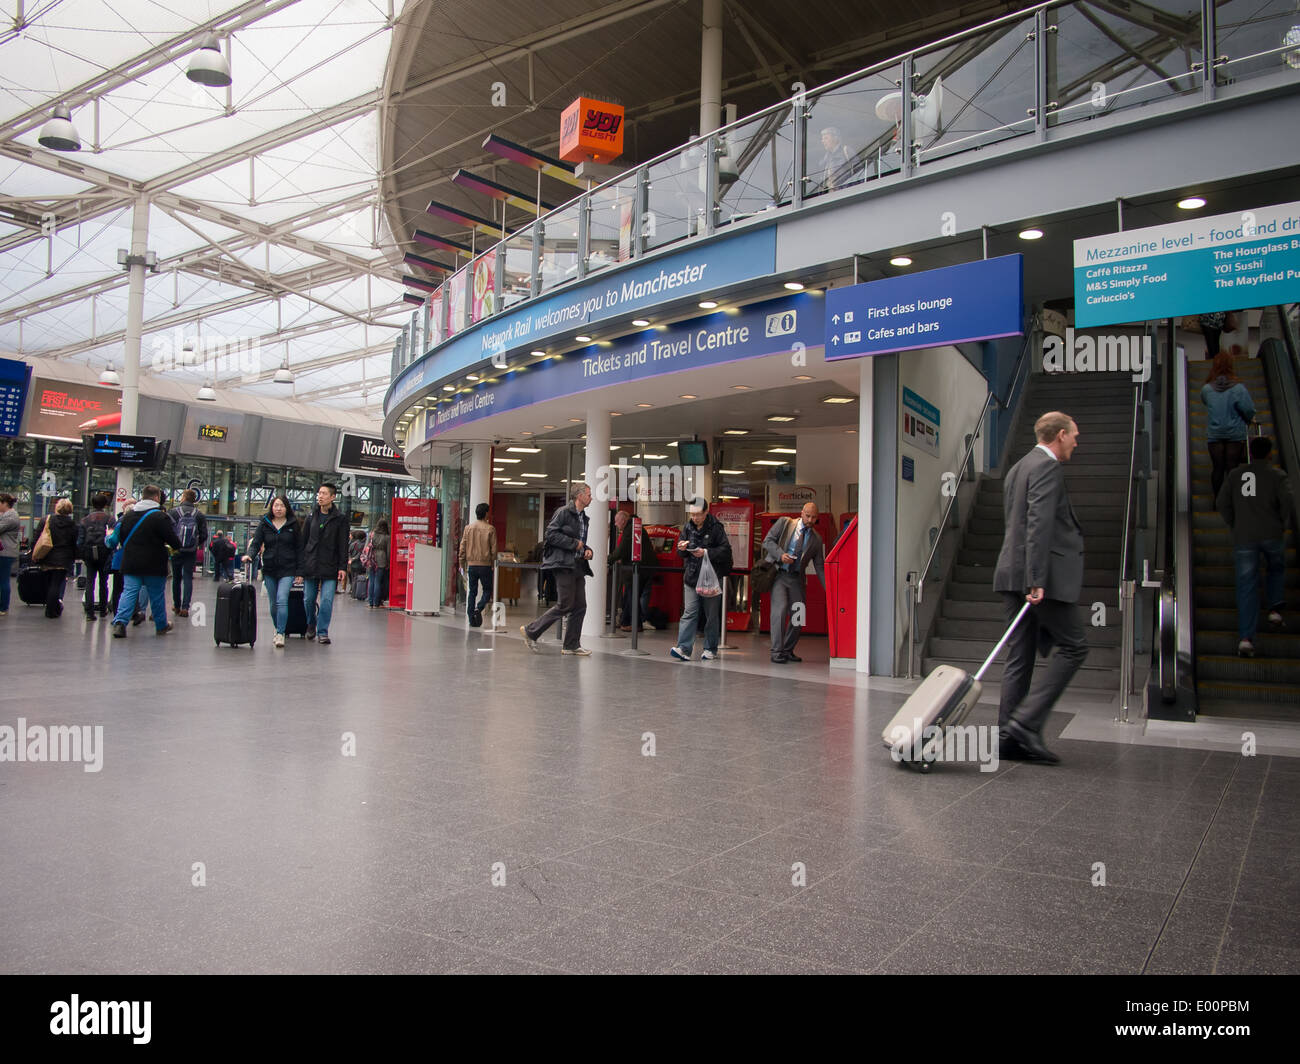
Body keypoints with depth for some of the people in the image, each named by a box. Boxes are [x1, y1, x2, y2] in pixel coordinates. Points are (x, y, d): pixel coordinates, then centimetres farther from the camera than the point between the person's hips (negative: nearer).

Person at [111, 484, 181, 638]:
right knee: (157, 595, 9)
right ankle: (161, 625, 22)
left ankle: (120, 622, -16)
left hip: (130, 563, 4)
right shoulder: (160, 516, -12)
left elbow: (121, 535, 15)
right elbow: (173, 539, -12)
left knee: (129, 592, 3)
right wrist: (177, 546, 11)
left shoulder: (129, 514, 7)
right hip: (154, 566, -4)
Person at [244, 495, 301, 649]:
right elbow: (256, 543, 4)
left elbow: (299, 548, 4)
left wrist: (300, 571, -1)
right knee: (273, 603, 10)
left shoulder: (293, 525, 2)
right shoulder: (264, 524, 7)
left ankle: (280, 634, -13)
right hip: (269, 569, 3)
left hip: (287, 569, -3)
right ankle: (277, 630, 29)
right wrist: (250, 555, -19)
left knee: (282, 600, -17)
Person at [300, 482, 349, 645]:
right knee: (308, 599, 10)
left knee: (327, 600, -9)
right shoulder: (311, 516, 10)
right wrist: (299, 564, 8)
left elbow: (343, 546, -1)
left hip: (330, 567, -3)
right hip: (310, 565, 3)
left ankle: (323, 632, -1)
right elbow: (303, 540, 13)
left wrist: (342, 567, -8)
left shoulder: (340, 519, 0)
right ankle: (311, 625, 32)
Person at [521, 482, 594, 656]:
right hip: (564, 565, -9)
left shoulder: (584, 519, 19)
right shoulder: (563, 512, -7)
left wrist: (587, 550, 9)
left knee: (580, 606, 4)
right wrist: (574, 543, -14)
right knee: (565, 605, -10)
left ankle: (572, 645, 11)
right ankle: (531, 631, 2)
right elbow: (551, 534, -15)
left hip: (578, 567, 9)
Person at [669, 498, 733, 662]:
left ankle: (711, 649, 16)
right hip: (691, 576, 4)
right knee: (689, 613, -3)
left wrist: (706, 552, -19)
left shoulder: (716, 527, -6)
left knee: (712, 614, 5)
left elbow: (725, 550, -9)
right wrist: (682, 548, -6)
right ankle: (684, 648, -7)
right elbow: (681, 551, 18)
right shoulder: (687, 527, 9)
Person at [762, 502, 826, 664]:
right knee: (780, 609, -17)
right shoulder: (784, 524, 2)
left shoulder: (816, 539, 10)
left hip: (796, 578, 4)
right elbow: (767, 541, -1)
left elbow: (819, 566, 10)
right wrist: (781, 554, -18)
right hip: (777, 573, -4)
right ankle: (777, 652, -12)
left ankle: (787, 650, 18)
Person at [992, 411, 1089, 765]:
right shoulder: (1047, 467, -9)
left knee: (1020, 656, 8)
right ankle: (1027, 720, -8)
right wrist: (1037, 580, -24)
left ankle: (1009, 737, 8)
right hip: (1045, 575, -9)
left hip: (1015, 576, 9)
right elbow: (1039, 525, -19)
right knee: (1074, 646, -1)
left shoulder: (1018, 468, 21)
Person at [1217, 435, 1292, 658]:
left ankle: (1245, 638, -10)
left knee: (1247, 586, 0)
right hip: (1271, 535, -1)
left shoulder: (1235, 474, 9)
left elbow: (1223, 504, 5)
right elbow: (1287, 501, -9)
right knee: (1277, 569, 30)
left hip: (1244, 537, 1)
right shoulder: (1277, 475, 3)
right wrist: (1284, 525, 7)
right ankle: (1274, 609, 11)